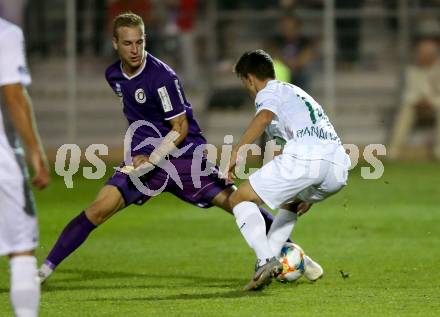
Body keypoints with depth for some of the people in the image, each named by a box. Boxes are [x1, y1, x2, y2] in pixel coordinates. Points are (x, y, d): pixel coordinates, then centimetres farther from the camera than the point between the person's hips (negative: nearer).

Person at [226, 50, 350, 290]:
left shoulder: (269, 92, 14)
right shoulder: (298, 93, 39)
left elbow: (264, 117, -13)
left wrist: (236, 152, -14)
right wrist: (309, 195, 52)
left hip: (303, 156, -8)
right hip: (339, 166, 8)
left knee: (239, 199, 6)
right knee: (290, 203, 36)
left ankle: (266, 260, -13)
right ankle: (269, 259, 19)